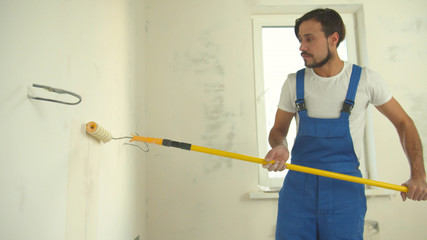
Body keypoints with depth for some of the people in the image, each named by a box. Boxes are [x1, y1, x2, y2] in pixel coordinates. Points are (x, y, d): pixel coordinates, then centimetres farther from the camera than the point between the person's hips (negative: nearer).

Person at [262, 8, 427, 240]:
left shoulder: (365, 79, -2)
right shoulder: (294, 82, 2)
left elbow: (403, 122, 8)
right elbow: (278, 129, 11)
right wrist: (279, 147, -13)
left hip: (345, 187, -1)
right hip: (298, 184, 2)